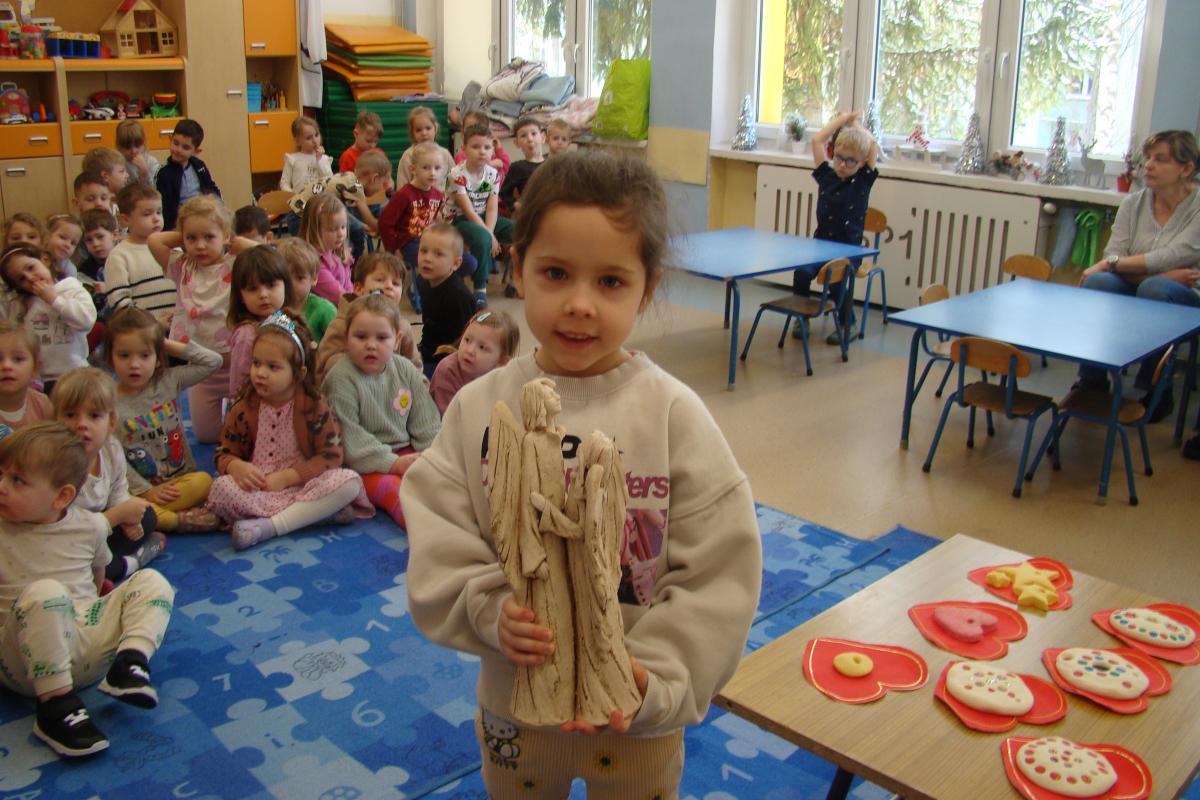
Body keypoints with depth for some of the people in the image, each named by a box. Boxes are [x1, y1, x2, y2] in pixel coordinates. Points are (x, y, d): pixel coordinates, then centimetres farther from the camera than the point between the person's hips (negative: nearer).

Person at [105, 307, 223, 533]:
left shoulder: (169, 381, 3)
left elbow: (213, 361, 1)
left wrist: (171, 346, -1)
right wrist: (146, 491, -14)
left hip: (181, 479, 2)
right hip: (138, 487, -2)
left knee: (204, 481, -29)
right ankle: (180, 519, -30)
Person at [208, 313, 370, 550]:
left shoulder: (313, 407, -5)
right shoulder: (244, 409, 3)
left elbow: (331, 455, -8)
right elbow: (225, 453, 9)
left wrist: (286, 477, -16)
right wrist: (236, 466, -16)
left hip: (303, 484, -1)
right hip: (257, 489, 1)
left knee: (349, 482, -28)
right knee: (221, 488, -30)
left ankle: (269, 526, -31)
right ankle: (316, 512, -28)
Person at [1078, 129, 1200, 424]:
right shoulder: (1133, 204, 5)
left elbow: (1172, 256, -19)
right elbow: (1113, 255, -6)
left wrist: (1110, 263, -16)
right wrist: (1161, 274, -20)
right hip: (1135, 294, 3)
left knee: (1155, 289, -37)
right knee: (1098, 282, -28)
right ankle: (1092, 382, -17)